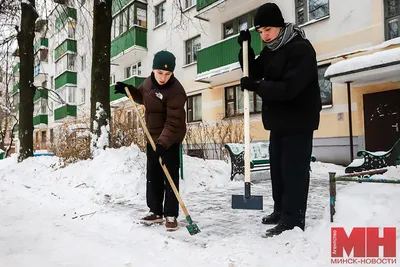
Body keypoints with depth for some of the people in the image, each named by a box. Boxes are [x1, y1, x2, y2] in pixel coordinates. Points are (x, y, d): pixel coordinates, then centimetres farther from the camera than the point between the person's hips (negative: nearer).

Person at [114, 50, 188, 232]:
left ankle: (171, 215, 10)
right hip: (153, 137, 8)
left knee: (170, 177, -3)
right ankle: (156, 212, 26)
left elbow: (173, 123, -29)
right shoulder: (149, 81, -1)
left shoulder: (176, 92, -25)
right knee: (152, 176, 13)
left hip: (170, 140, -8)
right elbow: (142, 97, 20)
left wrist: (163, 143, -39)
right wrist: (128, 90, 2)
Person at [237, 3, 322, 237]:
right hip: (279, 120, 9)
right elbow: (255, 72, 16)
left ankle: (294, 220, 5)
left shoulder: (301, 48, -17)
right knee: (278, 169, 15)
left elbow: (289, 88, -26)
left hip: (298, 121, -9)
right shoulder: (271, 50, 10)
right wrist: (245, 48, 2)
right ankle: (281, 211, 29)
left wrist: (256, 86, -21)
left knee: (294, 171, -5)